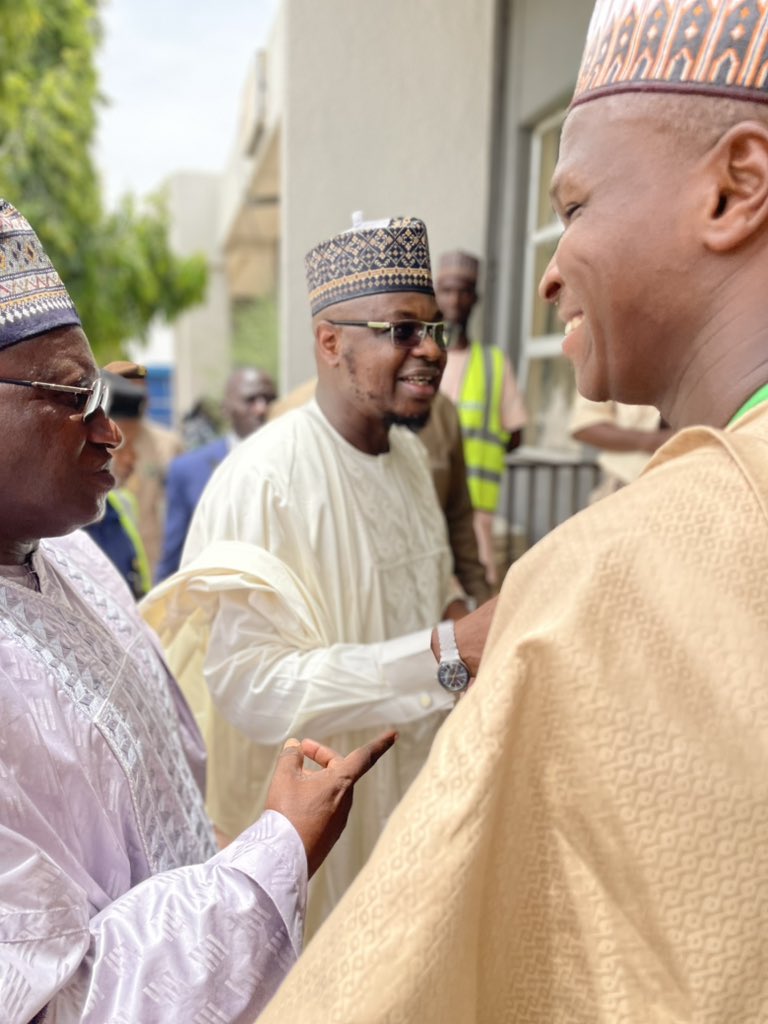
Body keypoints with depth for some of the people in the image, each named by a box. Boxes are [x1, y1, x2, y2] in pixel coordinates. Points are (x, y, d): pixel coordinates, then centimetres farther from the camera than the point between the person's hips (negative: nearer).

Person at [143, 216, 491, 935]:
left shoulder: (408, 453, 2)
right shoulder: (262, 479, -25)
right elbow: (252, 684, -30)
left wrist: (460, 614, -5)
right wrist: (448, 652, -34)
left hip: (412, 780, 7)